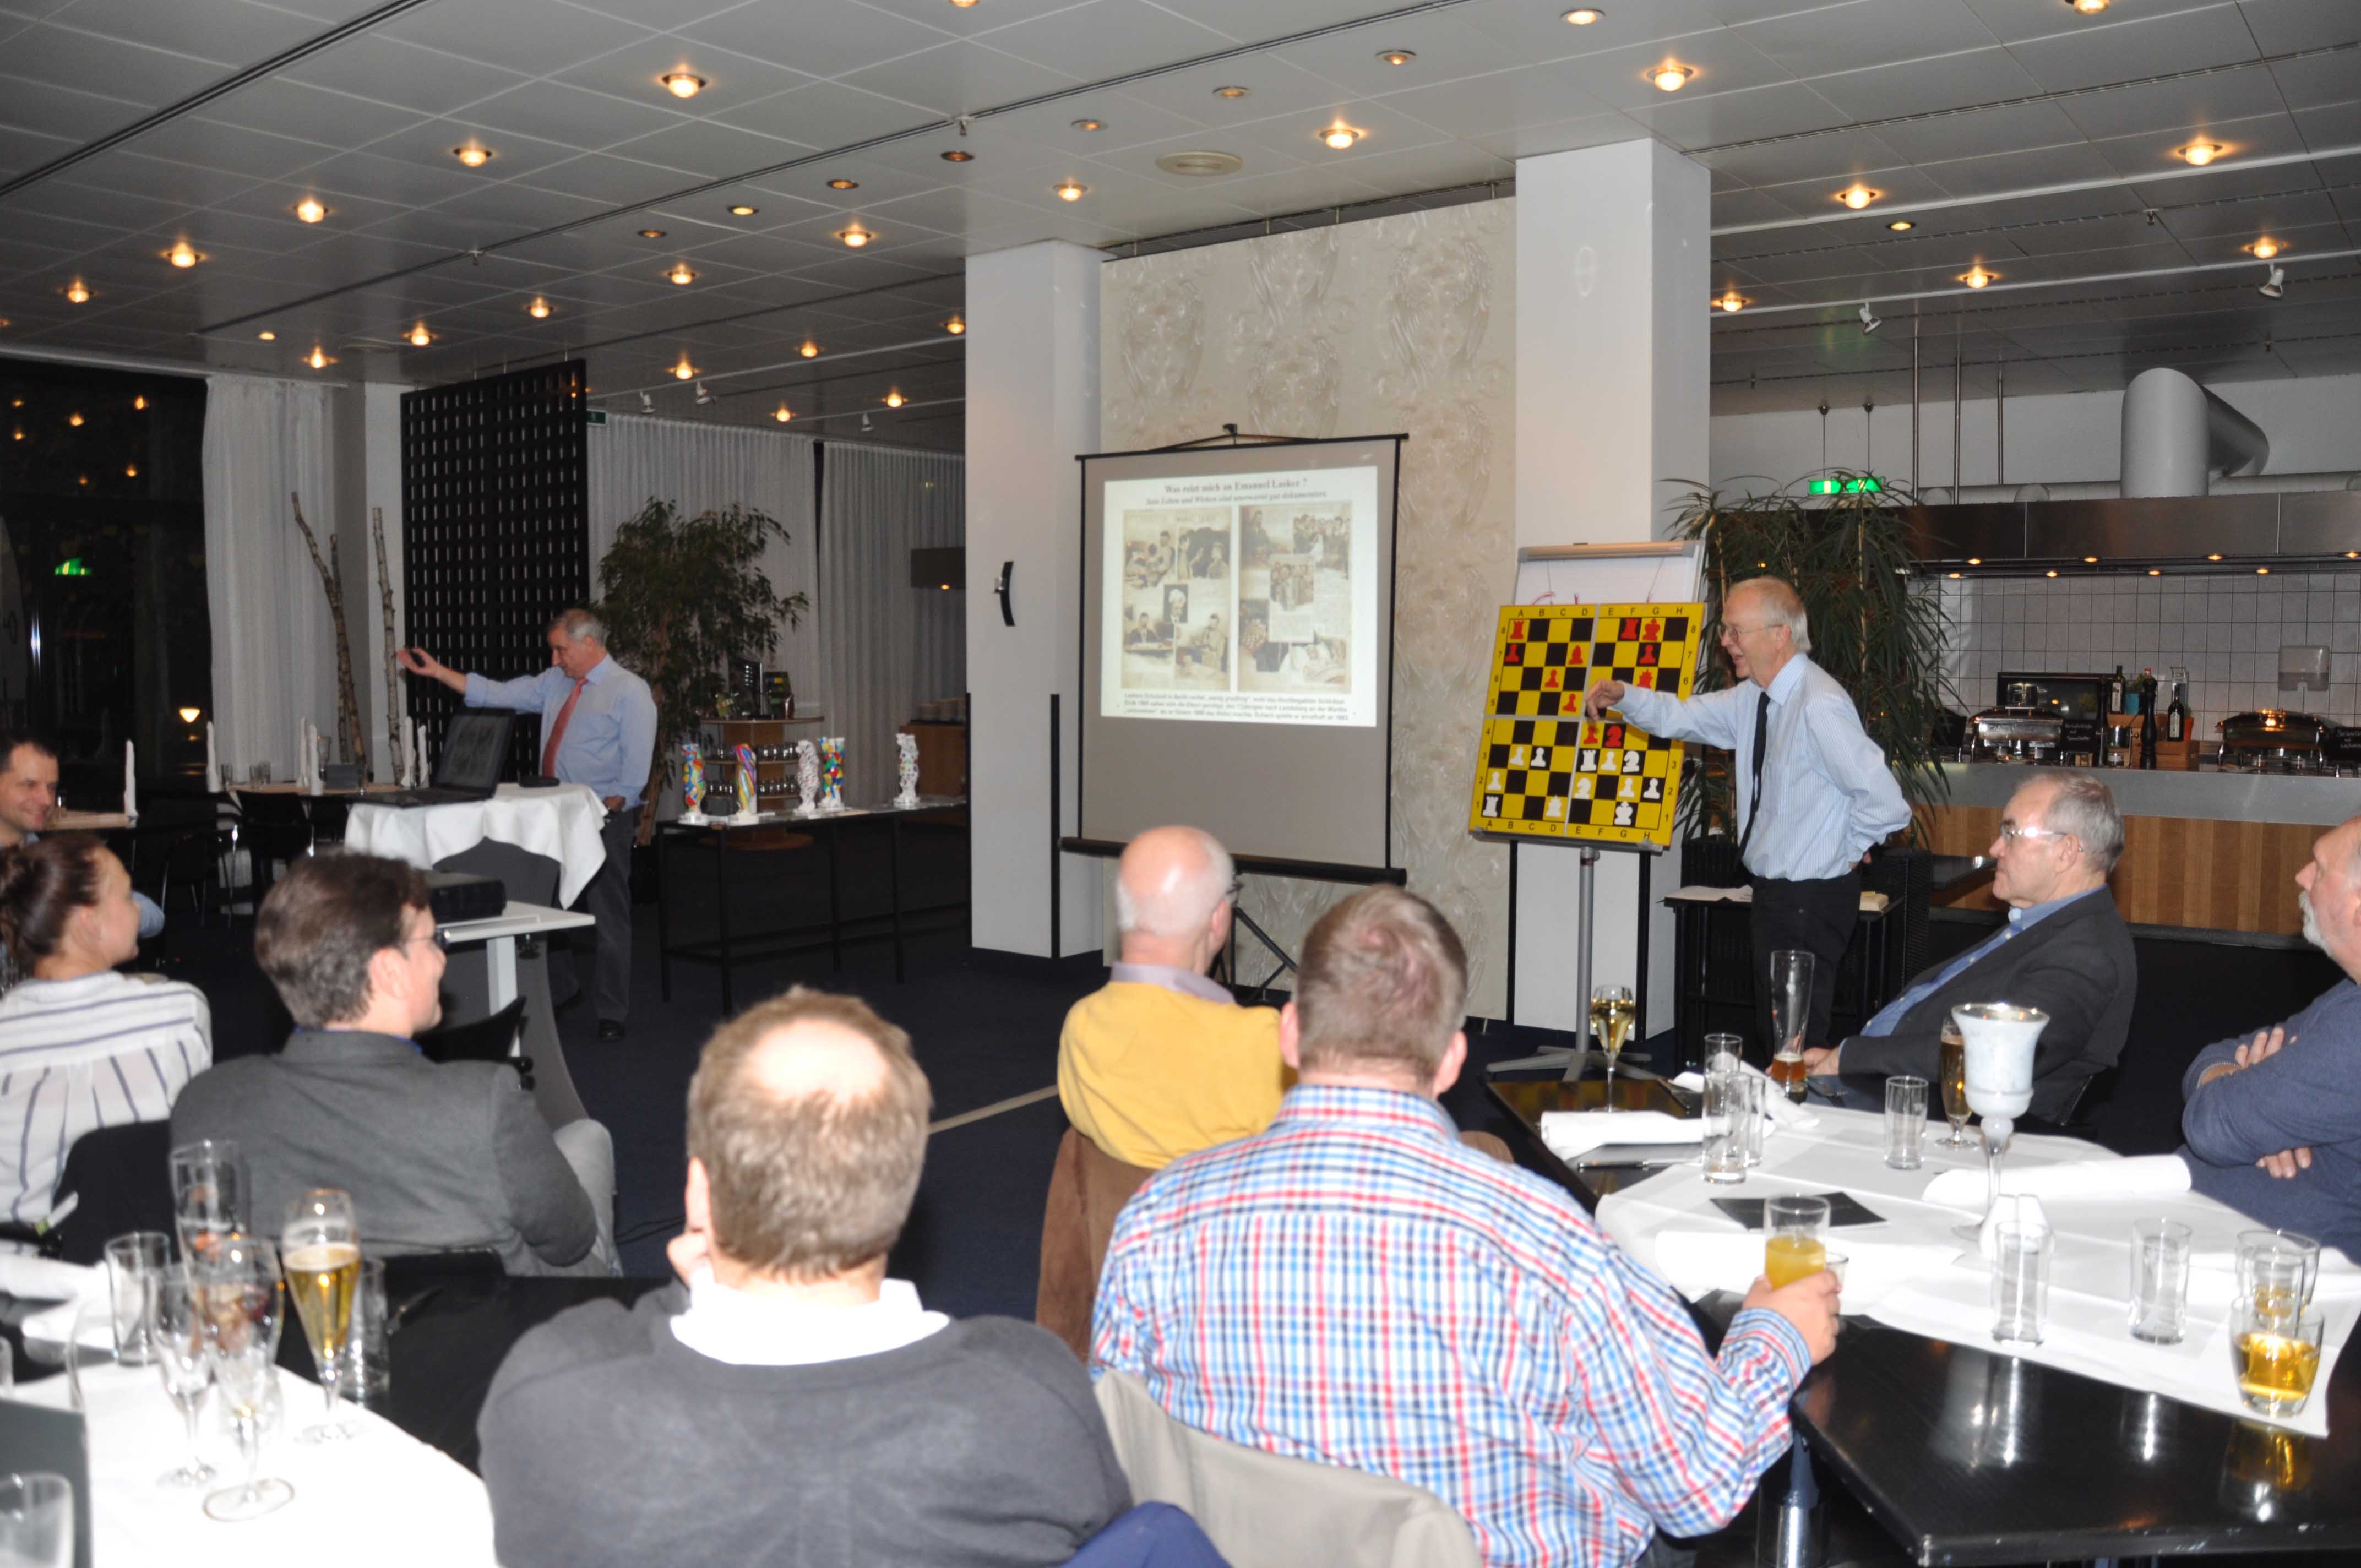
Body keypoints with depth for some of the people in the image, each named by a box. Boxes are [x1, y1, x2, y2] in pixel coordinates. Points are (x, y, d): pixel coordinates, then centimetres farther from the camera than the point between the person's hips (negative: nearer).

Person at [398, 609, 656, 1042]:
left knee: (608, 917, 0)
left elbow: (636, 764, -12)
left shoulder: (630, 691, -7)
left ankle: (612, 1014, 10)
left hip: (604, 818, -7)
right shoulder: (554, 683, 13)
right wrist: (436, 671, 9)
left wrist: (611, 808, -18)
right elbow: (496, 694, 13)